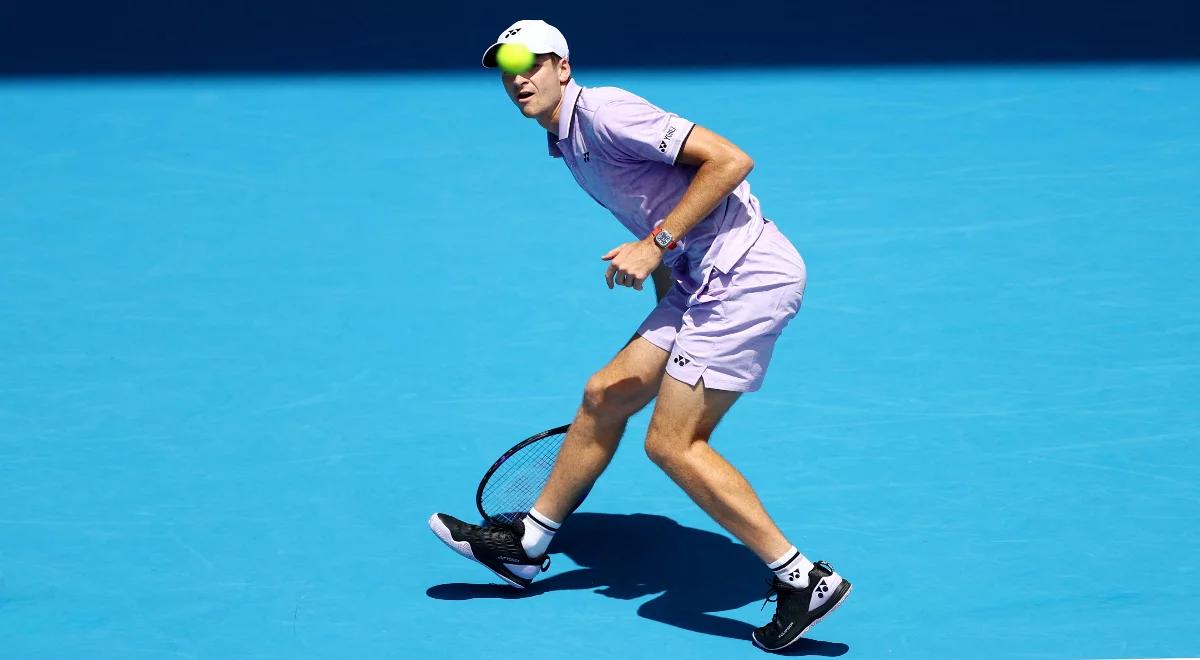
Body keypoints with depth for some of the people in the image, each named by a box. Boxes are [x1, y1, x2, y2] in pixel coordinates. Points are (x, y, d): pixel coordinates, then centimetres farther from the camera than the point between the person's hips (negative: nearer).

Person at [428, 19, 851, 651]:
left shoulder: (602, 111, -13)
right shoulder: (568, 143, 18)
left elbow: (731, 159, -19)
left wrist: (656, 244, -19)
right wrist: (668, 329, 25)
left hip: (747, 271, -10)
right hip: (701, 278, 10)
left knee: (672, 443, -10)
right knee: (606, 393, 14)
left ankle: (802, 578, -4)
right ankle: (526, 544, 28)